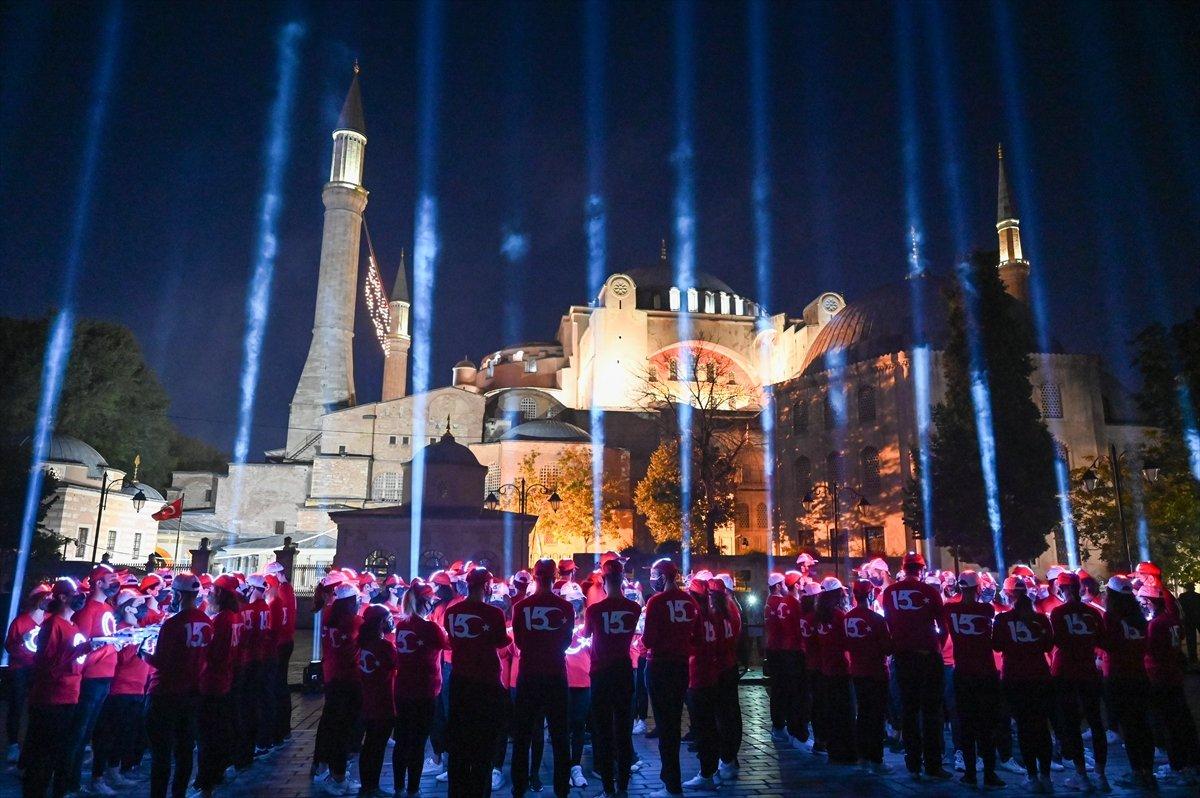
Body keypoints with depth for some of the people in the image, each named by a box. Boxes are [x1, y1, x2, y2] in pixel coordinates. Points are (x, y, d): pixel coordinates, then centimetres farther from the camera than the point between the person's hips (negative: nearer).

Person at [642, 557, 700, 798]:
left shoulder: (656, 601, -14)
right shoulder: (689, 601, 1)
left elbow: (648, 641, -17)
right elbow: (696, 635, 6)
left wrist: (645, 637, 4)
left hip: (660, 666, -6)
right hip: (681, 665, 6)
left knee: (664, 723, 2)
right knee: (675, 720, 18)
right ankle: (669, 773, 31)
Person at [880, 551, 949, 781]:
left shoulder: (889, 592, -1)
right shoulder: (930, 591, -8)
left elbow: (888, 623, 6)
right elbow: (943, 625, 0)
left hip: (903, 656, 2)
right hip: (928, 654, -2)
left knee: (908, 709, 10)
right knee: (931, 710, 6)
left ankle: (913, 764, 13)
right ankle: (933, 765, 7)